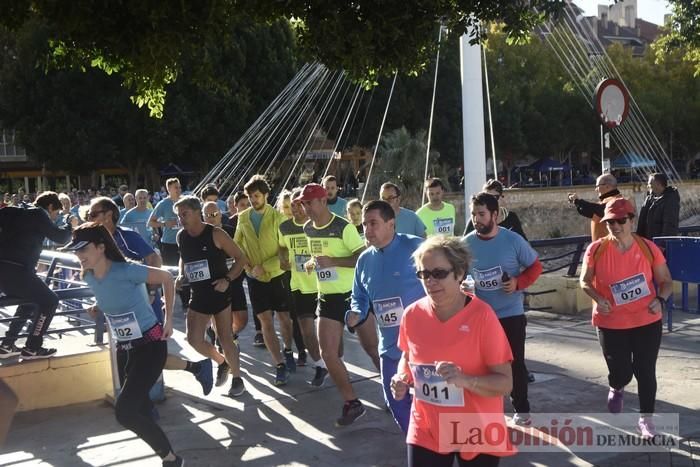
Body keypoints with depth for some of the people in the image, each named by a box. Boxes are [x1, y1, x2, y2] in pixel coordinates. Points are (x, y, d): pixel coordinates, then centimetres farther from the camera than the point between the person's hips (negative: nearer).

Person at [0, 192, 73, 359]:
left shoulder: (18, 213, 22)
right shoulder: (38, 214, 0)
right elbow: (60, 237, -1)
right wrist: (69, 224, 15)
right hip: (15, 270, -9)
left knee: (30, 301, 26)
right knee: (49, 301, 3)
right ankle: (32, 348, 2)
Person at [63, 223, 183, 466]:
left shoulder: (127, 271, -23)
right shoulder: (89, 278, -1)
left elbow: (166, 277, -11)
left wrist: (168, 319, -10)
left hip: (151, 344, -8)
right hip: (126, 348, 8)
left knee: (124, 410, -17)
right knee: (138, 406, 21)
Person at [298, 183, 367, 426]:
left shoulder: (343, 227, -16)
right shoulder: (308, 229, 7)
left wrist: (332, 262, -26)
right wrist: (311, 263, 4)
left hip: (352, 294, -7)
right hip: (327, 297, 7)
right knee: (329, 354, 10)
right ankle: (352, 403, 29)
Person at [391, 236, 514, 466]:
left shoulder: (482, 315, -17)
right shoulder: (412, 315, -6)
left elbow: (505, 383, -15)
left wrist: (464, 379, -31)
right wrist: (402, 379, -6)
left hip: (477, 434, -2)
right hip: (426, 432, 3)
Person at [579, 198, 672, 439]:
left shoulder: (648, 248, -8)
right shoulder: (596, 249, -10)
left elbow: (666, 281, 2)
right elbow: (585, 281, 3)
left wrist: (660, 300, -18)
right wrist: (598, 299, -17)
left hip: (647, 322, 1)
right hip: (611, 324, 0)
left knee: (646, 371, 5)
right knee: (621, 373, 5)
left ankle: (645, 419, 26)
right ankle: (616, 389, 44)